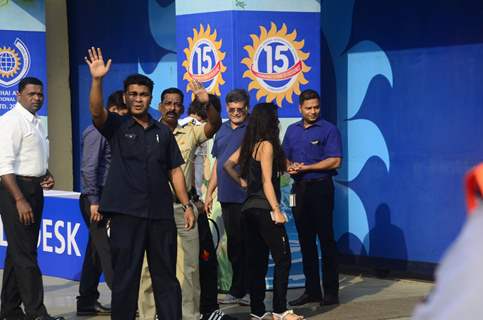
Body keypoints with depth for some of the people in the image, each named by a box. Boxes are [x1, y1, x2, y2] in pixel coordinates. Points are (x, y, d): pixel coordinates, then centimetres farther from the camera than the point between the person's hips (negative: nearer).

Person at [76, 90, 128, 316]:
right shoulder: (97, 132, -11)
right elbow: (89, 168, -17)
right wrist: (94, 201, -19)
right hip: (95, 199, -9)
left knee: (96, 251, 11)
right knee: (107, 250, -9)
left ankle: (87, 302, 16)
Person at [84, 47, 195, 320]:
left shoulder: (163, 132, 12)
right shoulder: (116, 126, 3)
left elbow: (175, 171, 12)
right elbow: (96, 111, -18)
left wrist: (187, 205, 4)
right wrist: (97, 80, -33)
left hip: (161, 214, 3)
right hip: (126, 213, -3)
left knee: (166, 276, 7)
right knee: (125, 277, 3)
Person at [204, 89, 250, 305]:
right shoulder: (222, 130, 15)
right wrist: (209, 193, 17)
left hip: (246, 196, -6)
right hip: (226, 197, 6)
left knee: (244, 245, -1)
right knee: (233, 244, 11)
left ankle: (239, 290, 7)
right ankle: (237, 291, 19)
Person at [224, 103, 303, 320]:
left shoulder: (248, 145, 11)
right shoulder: (266, 145, -11)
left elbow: (227, 165, 17)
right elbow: (267, 182, -14)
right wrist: (277, 210, -15)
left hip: (249, 209, 8)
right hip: (264, 209, -8)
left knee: (256, 261, 9)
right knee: (282, 259, -3)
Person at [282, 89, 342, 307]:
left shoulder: (328, 130, -3)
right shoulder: (292, 130, 15)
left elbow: (335, 161, -12)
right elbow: (285, 157, 19)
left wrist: (305, 168, -13)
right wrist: (290, 166, -5)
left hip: (320, 187, -6)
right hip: (299, 189, 6)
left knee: (326, 239, -4)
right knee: (305, 240, 8)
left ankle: (331, 291, 1)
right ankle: (312, 290, 15)